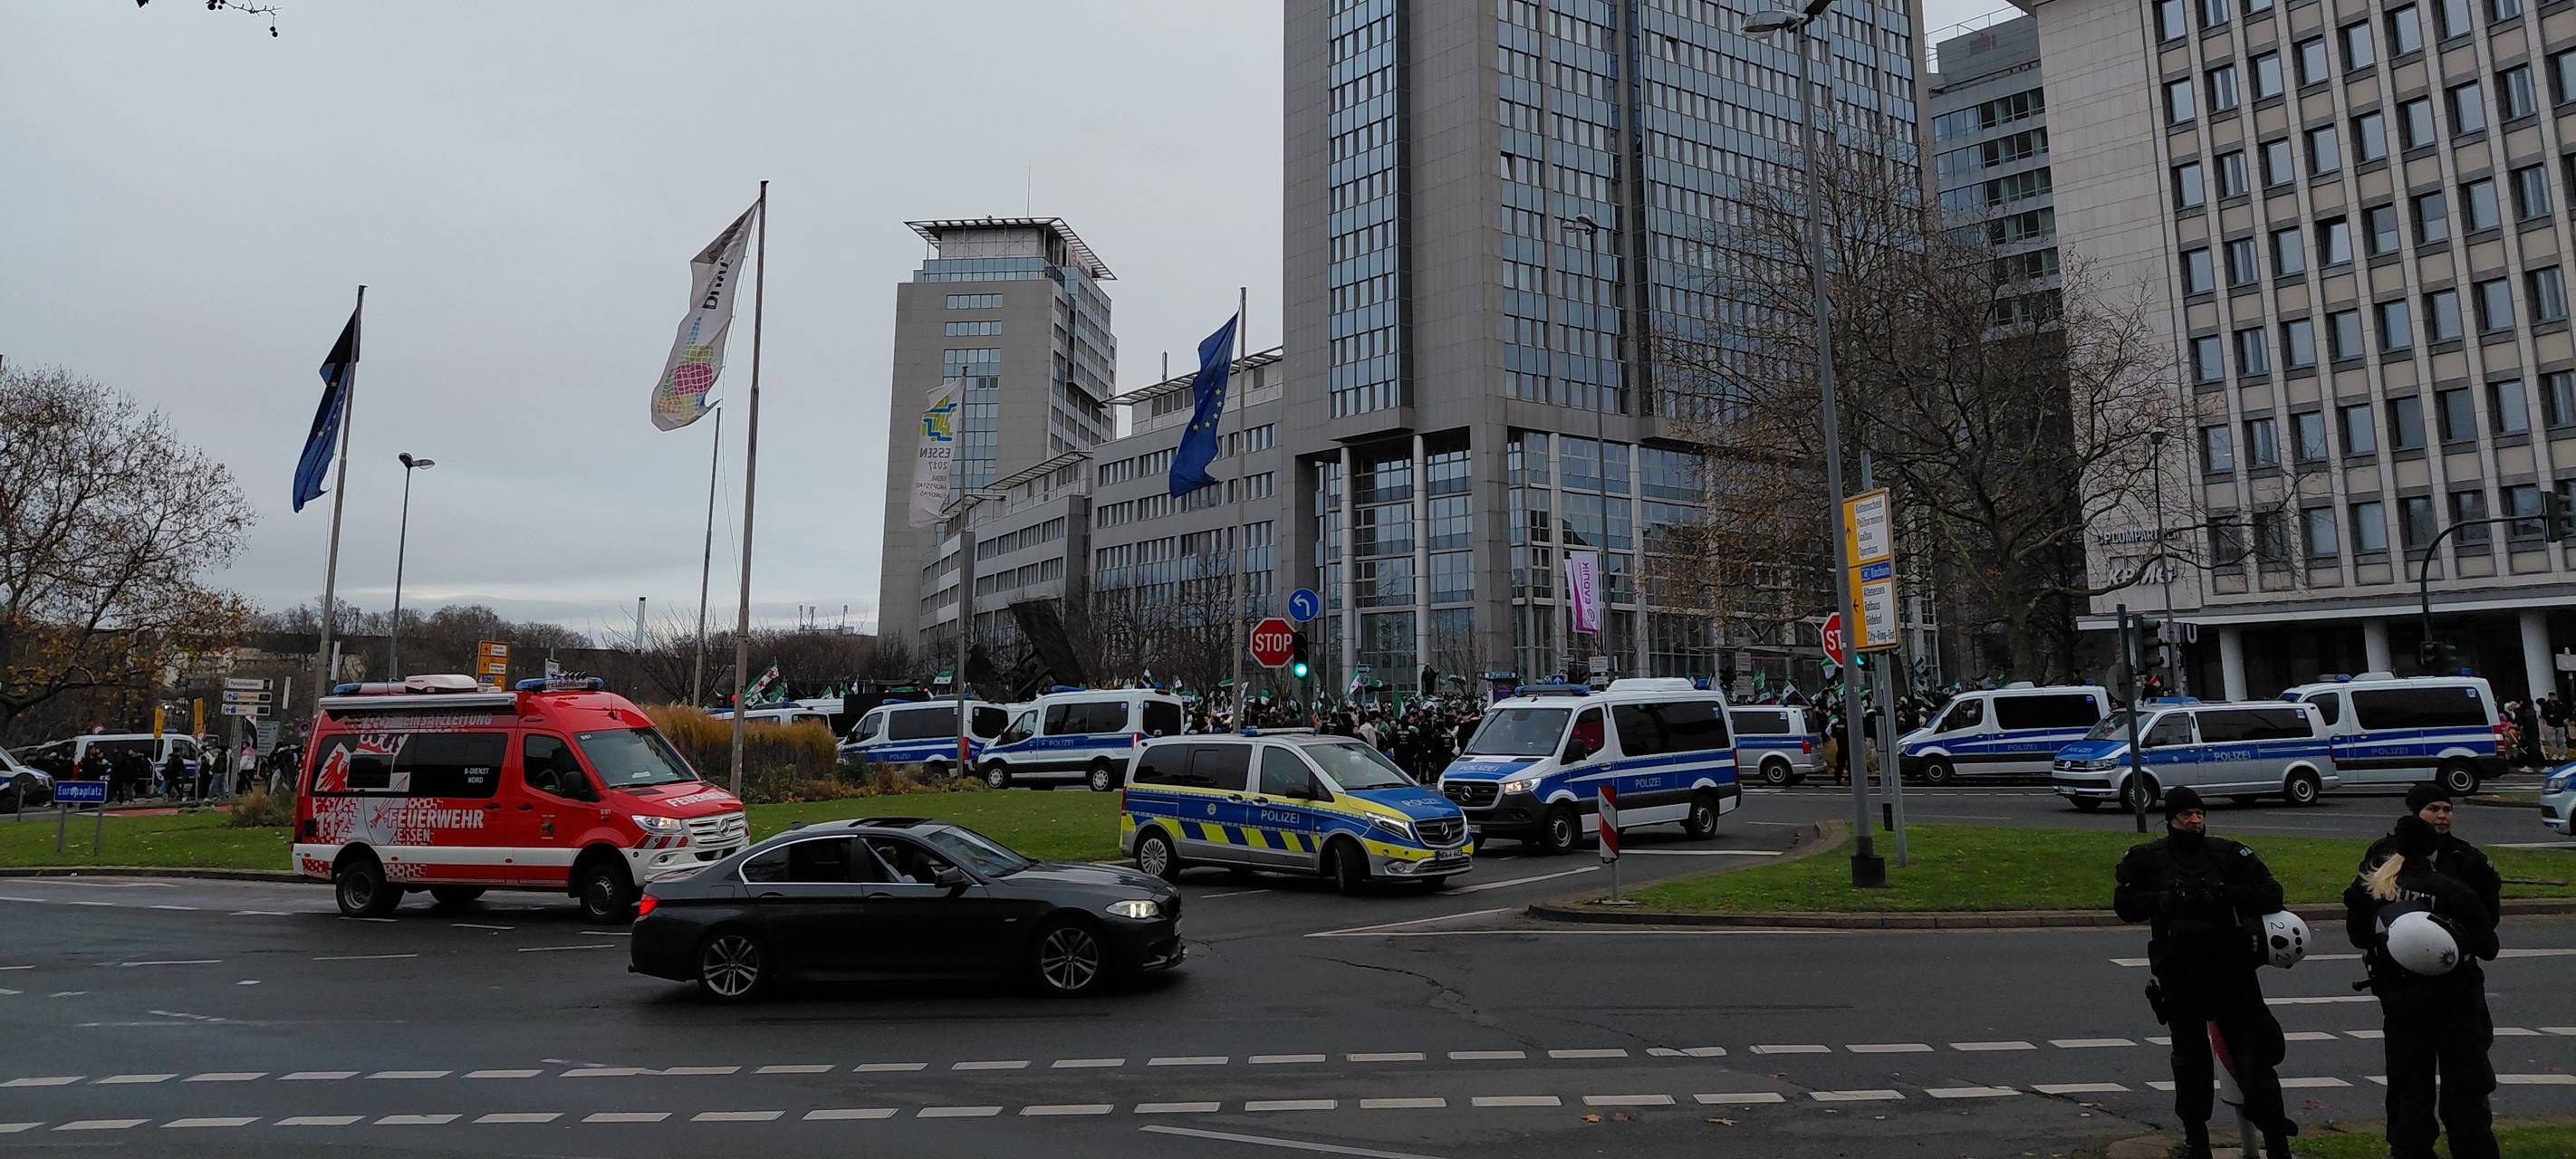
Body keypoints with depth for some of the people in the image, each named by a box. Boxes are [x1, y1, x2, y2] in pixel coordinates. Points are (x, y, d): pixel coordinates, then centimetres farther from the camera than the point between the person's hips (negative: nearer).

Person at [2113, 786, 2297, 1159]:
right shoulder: (2148, 859, 2)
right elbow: (2124, 904, -1)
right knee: (2190, 1058, 13)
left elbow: (2271, 896, -3)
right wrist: (2164, 899, -15)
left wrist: (2225, 894, -16)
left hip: (2231, 970, 0)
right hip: (2179, 976, 1)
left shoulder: (2229, 853, 2)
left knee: (2254, 1056, -1)